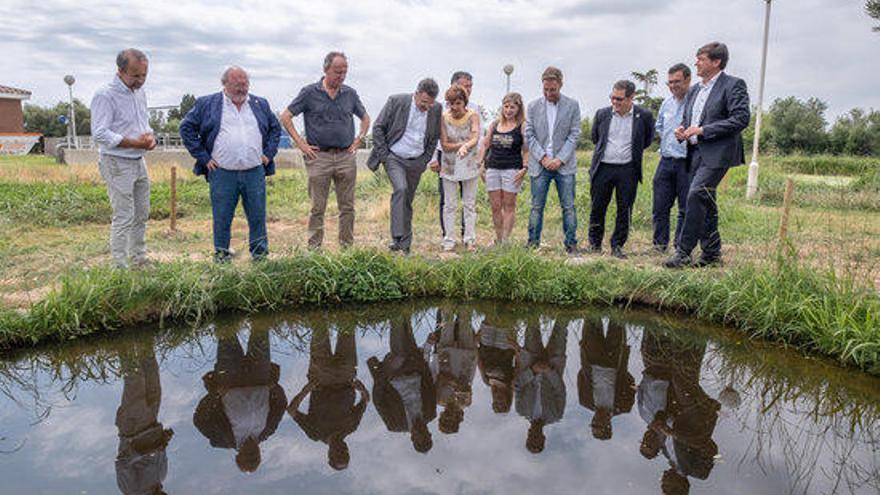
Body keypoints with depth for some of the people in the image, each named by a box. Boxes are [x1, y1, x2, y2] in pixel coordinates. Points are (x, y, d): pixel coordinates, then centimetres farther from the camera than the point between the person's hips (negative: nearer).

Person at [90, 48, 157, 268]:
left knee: (141, 215, 14)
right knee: (123, 217, -6)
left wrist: (150, 136, -2)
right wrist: (136, 143, -22)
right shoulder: (105, 95, -15)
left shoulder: (140, 92, 10)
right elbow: (100, 134, -21)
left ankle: (139, 260, 27)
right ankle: (120, 267, 3)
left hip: (139, 161, 8)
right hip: (117, 164, -8)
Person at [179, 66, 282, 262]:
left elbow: (275, 128, 23)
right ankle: (221, 254, 17)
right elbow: (187, 128, 6)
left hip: (255, 172, 2)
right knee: (222, 218, 3)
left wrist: (269, 153, 10)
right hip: (222, 173, -2)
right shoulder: (206, 104, 5)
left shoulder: (261, 104, 14)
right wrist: (203, 156, 0)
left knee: (258, 216, 4)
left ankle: (260, 254, 16)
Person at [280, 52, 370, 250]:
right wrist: (301, 143, -3)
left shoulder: (350, 94, 10)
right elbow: (285, 117, 2)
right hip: (319, 157, -3)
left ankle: (348, 246, 15)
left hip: (346, 156, 3)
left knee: (347, 206, 6)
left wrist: (359, 140, 11)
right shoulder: (309, 92, 0)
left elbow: (365, 118, 24)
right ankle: (314, 248, 8)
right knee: (318, 207, 1)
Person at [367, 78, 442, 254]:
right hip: (394, 157, -3)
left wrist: (425, 160, 5)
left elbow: (434, 137, 12)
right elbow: (378, 127, -5)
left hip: (416, 162, 4)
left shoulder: (436, 109, 0)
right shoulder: (396, 101, -10)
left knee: (407, 201, 7)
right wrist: (383, 155, -8)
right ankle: (397, 237, -24)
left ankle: (405, 245, 15)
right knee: (400, 189, -26)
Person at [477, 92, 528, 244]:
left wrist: (524, 168, -14)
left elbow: (527, 150, -4)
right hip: (492, 168, 5)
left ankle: (505, 240, 4)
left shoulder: (522, 126, -1)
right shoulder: (495, 124, 13)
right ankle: (498, 240, 16)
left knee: (509, 206, 0)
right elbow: (485, 145, 17)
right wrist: (480, 164, 9)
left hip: (512, 169, -4)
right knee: (495, 206, 6)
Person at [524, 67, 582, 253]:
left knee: (568, 207, 2)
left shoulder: (572, 106, 3)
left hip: (564, 165, 0)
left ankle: (571, 243, 10)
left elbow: (574, 135, 0)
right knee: (536, 207, 4)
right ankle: (533, 243, 12)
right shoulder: (533, 106, 5)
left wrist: (560, 159, -10)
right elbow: (529, 135, 3)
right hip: (539, 165, 1)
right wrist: (543, 157, -8)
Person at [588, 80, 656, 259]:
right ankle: (595, 245, 20)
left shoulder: (644, 116, -2)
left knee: (624, 210, 4)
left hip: (628, 170, -1)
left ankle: (617, 246, 17)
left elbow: (647, 140, 13)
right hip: (603, 168, 1)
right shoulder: (602, 114, 2)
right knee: (597, 208, 5)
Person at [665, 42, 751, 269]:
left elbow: (741, 118, -14)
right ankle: (712, 252, 19)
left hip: (717, 152, -8)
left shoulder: (733, 85, -4)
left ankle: (683, 251, -17)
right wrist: (682, 130, 3)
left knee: (696, 195, -20)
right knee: (705, 202, 10)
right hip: (696, 153, 8)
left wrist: (703, 130, -17)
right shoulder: (694, 90, 19)